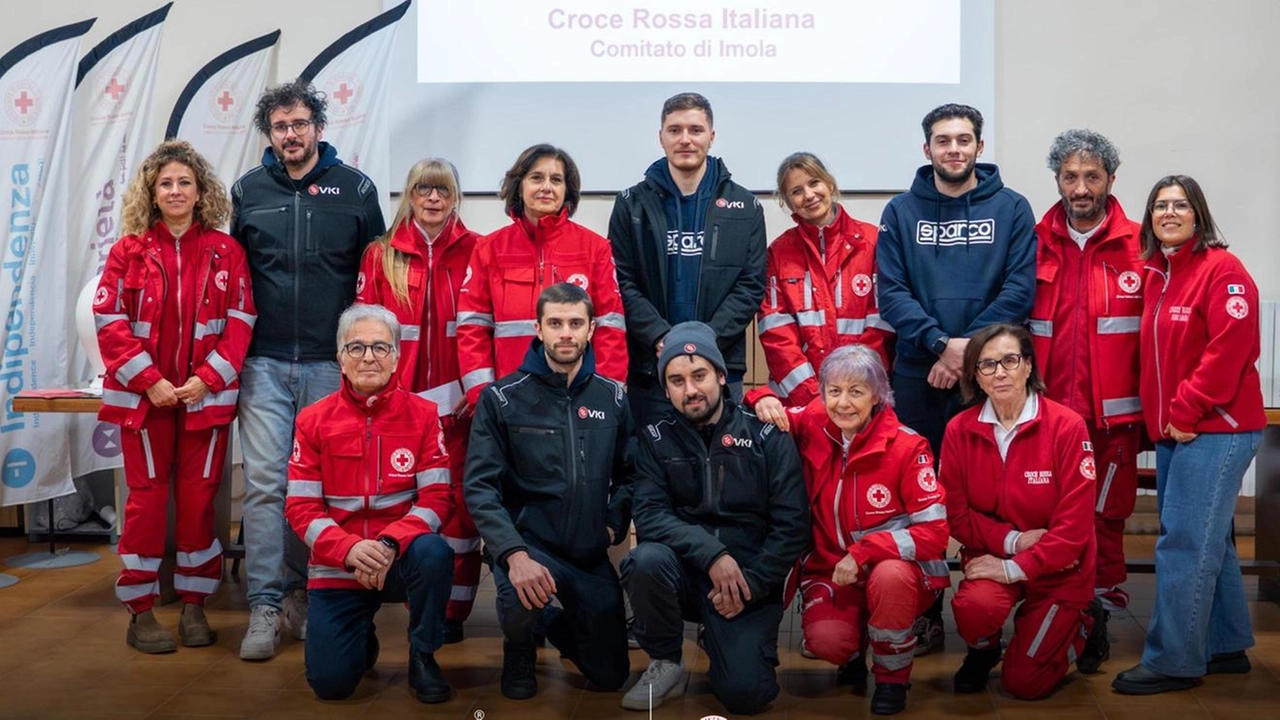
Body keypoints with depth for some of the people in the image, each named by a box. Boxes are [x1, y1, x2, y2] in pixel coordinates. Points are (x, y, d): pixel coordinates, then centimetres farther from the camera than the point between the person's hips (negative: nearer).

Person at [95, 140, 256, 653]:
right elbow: (109, 320, -4)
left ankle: (194, 605, 18)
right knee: (147, 499, 4)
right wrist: (149, 380, -12)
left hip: (206, 395, 1)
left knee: (199, 499, 5)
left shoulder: (226, 252, 3)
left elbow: (241, 322, -1)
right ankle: (141, 613, 12)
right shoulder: (130, 250, 2)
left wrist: (206, 378, -11)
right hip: (143, 395, 0)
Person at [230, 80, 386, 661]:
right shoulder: (247, 191, 9)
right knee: (264, 482, -4)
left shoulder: (355, 189, 4)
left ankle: (303, 592, 21)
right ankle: (264, 606, 1)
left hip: (332, 362, 0)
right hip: (265, 362, 1)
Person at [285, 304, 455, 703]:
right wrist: (349, 549, -23)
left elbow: (437, 497, -9)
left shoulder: (422, 414, -3)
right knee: (331, 681, -13)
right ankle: (363, 639, 27)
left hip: (401, 557, -1)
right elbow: (300, 507, -5)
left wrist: (390, 543, -27)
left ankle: (423, 657, -7)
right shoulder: (313, 419, 0)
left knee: (433, 552, -35)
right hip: (337, 566, 1)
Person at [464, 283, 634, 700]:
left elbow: (627, 474, 12)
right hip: (527, 541, -4)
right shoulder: (502, 398, -8)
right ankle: (520, 646, 2)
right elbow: (480, 486, -16)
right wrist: (514, 553, -29)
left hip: (591, 553, 4)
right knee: (523, 600, -38)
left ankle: (550, 624, 41)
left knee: (610, 675, 8)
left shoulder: (612, 398, 3)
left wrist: (615, 524, -4)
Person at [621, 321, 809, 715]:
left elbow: (791, 527, -5)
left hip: (750, 582, -1)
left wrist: (751, 583, -14)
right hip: (686, 573, 1)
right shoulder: (656, 439, 2)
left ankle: (720, 640, 17)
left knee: (745, 692, -20)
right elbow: (649, 516, -11)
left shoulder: (767, 438, -2)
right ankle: (665, 662, -5)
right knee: (647, 559, -33)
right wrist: (712, 554, -23)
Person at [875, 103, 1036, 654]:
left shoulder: (1011, 209, 6)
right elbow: (890, 291, -1)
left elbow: (1020, 288, -3)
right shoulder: (901, 212, 8)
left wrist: (968, 349, -13)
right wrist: (941, 343, -15)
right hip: (917, 375, 1)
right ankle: (923, 614, 15)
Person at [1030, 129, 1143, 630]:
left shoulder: (1137, 246, -1)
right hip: (1047, 409, 2)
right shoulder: (1035, 244, 5)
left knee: (1106, 513, 7)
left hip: (1112, 414, -1)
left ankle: (1102, 605, 22)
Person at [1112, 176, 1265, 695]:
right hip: (1172, 431, 8)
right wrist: (1158, 417, 8)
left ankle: (1172, 661, -2)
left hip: (1216, 428, -8)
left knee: (1184, 543, -8)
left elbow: (1230, 348, -19)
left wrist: (1186, 410, -18)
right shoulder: (1156, 275, 14)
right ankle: (1225, 646, 25)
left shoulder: (1222, 270, -10)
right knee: (1208, 539, 14)